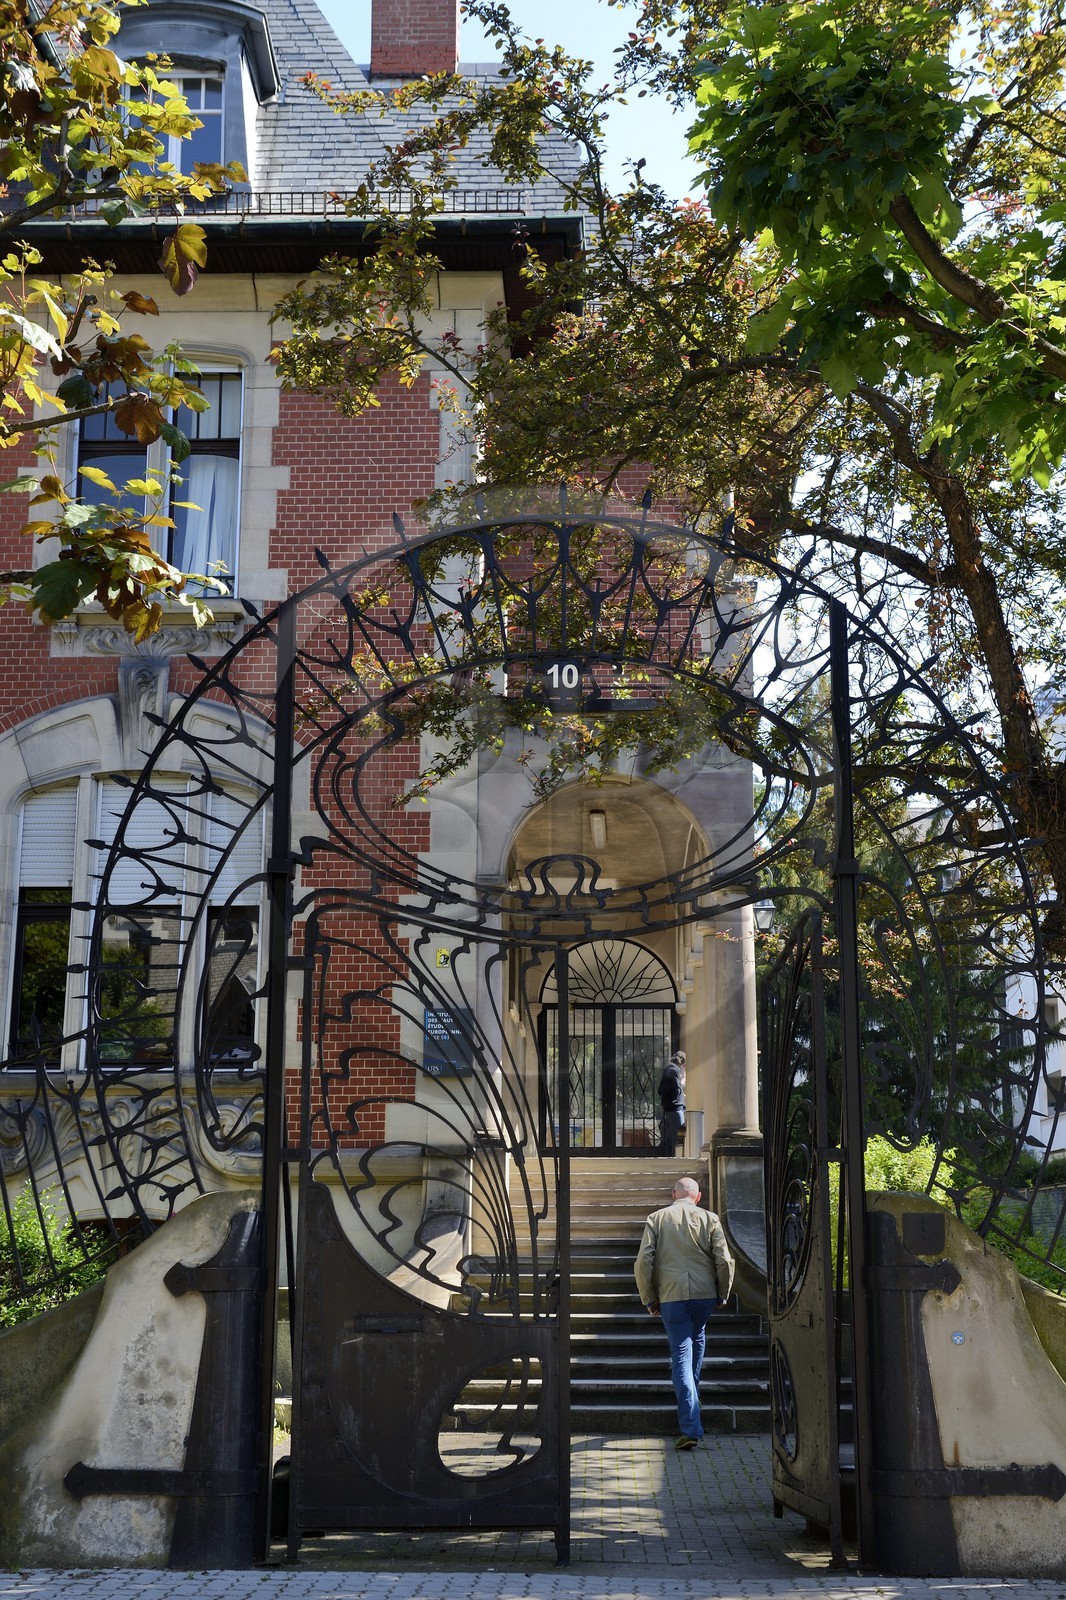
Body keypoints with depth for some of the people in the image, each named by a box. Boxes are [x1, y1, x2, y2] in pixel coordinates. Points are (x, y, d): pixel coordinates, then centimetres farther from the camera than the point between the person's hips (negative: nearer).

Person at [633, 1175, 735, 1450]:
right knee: (697, 1338, 30)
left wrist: (649, 1299, 7)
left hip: (671, 1296, -1)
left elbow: (643, 1262, -2)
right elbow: (724, 1261, -1)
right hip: (705, 1294, 1)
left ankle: (690, 1428, -8)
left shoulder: (656, 1219, 5)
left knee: (681, 1354, 0)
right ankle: (691, 1388, 40)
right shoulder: (709, 1219, 5)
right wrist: (722, 1294, 12)